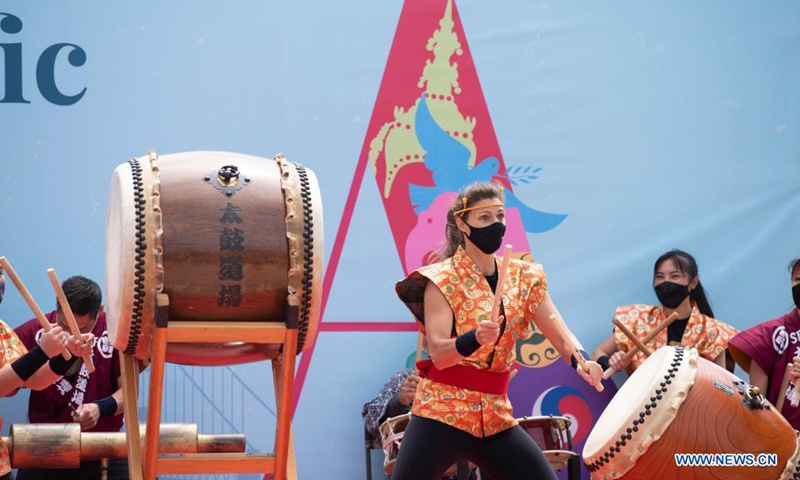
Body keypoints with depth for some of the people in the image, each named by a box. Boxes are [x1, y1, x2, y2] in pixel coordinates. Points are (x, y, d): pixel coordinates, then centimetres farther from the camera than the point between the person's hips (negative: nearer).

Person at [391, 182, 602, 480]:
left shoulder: (524, 279, 8)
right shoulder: (442, 279, -7)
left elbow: (558, 332, -4)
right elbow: (438, 352, -18)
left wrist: (580, 361, -26)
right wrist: (476, 338, -38)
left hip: (496, 417, 5)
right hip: (441, 411, -5)